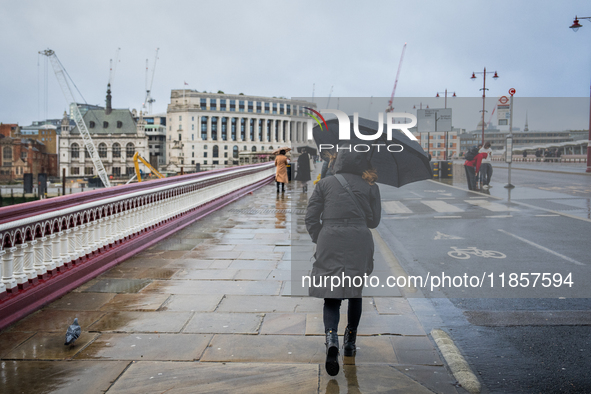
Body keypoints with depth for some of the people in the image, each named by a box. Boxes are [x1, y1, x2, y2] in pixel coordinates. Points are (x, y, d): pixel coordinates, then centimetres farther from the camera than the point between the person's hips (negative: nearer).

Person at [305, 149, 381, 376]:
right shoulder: (370, 187, 9)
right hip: (359, 243, 1)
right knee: (355, 293, 18)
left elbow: (311, 217, 4)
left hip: (329, 243, -1)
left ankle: (331, 338, -23)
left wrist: (318, 241, 15)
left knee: (331, 297, 2)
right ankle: (350, 342, 27)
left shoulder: (325, 183, 8)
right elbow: (374, 220, 11)